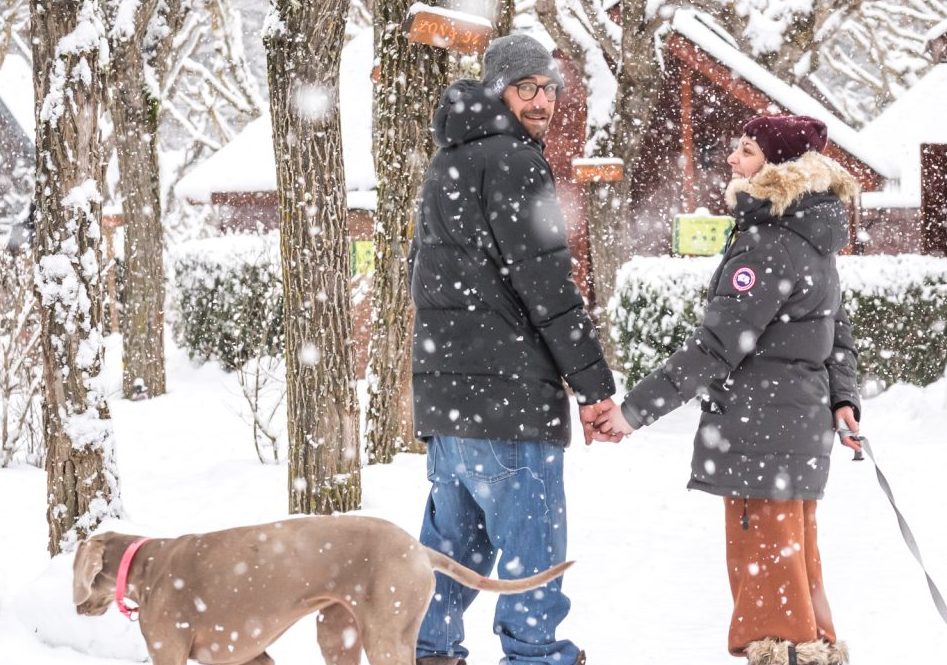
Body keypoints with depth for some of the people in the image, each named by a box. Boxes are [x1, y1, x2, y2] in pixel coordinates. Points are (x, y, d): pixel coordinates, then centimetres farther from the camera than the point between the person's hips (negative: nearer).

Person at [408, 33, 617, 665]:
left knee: (454, 535, 16)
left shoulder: (446, 164, 19)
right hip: (507, 391, -9)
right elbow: (546, 283, -16)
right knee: (532, 541, -5)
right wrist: (594, 383, -13)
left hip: (443, 390, 9)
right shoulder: (514, 161, -10)